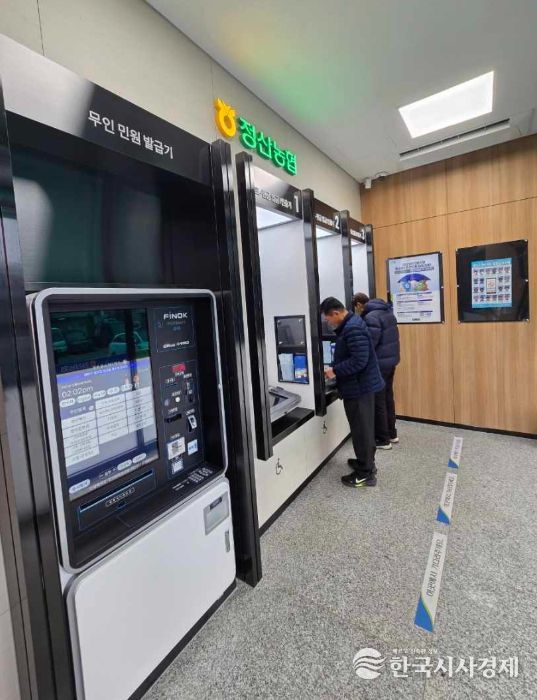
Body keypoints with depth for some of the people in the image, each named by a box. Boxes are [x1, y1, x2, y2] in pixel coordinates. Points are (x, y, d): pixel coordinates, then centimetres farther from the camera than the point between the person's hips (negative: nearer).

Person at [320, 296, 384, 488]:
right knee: (364, 428, 21)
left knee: (361, 429, 1)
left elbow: (359, 361, -28)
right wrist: (336, 368, 8)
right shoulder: (351, 324, 11)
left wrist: (335, 370, -20)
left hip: (359, 387, -10)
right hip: (361, 384, 10)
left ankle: (366, 474, 14)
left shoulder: (353, 328, -23)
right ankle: (366, 462, 37)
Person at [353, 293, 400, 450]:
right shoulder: (387, 312, 12)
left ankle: (383, 440, 12)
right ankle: (391, 433, 30)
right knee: (388, 398, 19)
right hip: (391, 360, 9)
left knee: (378, 402, 2)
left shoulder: (370, 317, -19)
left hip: (379, 364, -9)